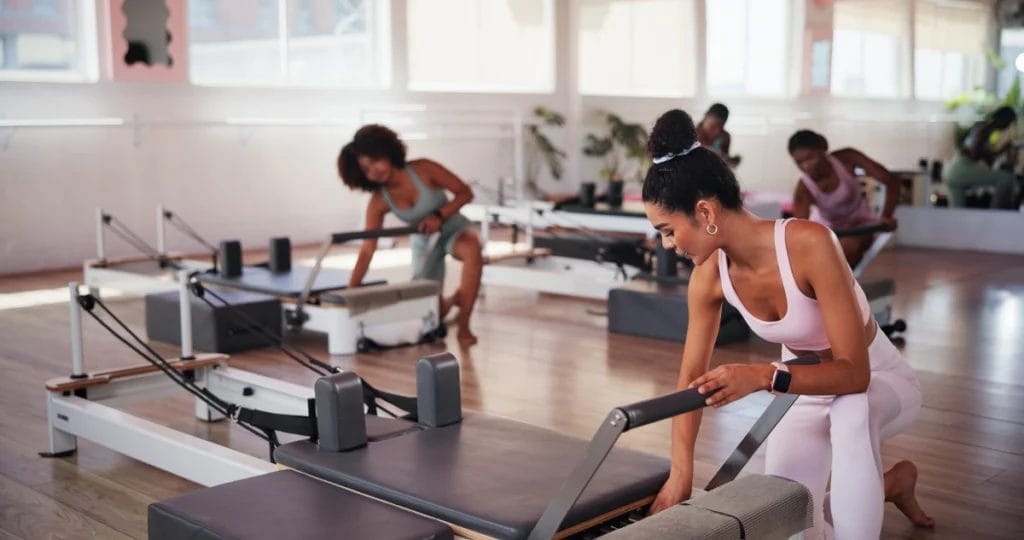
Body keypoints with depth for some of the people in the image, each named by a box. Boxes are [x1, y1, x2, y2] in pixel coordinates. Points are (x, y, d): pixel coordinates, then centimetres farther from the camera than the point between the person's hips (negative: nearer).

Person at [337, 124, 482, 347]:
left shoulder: (423, 169, -23)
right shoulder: (378, 202, -18)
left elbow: (465, 192, -17)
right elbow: (367, 251, -19)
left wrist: (439, 215, -32)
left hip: (454, 229, -3)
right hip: (425, 242, 3)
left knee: (472, 250, -40)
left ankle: (463, 325, -25)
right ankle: (449, 302, 37)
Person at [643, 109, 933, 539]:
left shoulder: (809, 244, -35)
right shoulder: (709, 277, -18)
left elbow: (854, 373, -36)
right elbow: (690, 378, -6)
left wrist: (763, 376, -50)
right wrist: (680, 472, -16)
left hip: (879, 380, -5)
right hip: (805, 393, 6)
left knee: (850, 409, -42)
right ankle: (892, 484, 27)